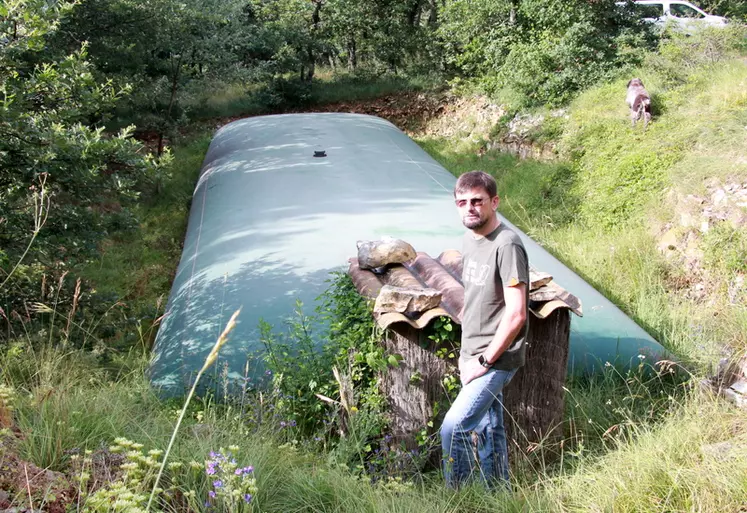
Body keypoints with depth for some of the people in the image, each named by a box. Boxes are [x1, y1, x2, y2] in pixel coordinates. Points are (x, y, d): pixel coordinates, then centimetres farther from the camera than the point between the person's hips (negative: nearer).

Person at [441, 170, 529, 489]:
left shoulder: (506, 245, -19)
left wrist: (485, 360, -16)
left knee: (453, 428, -12)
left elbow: (516, 315, -22)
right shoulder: (470, 239, 8)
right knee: (489, 430, 18)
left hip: (496, 359, -8)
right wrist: (466, 353, 15)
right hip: (474, 357, 8)